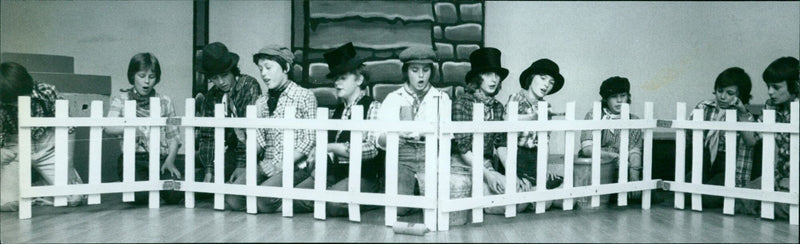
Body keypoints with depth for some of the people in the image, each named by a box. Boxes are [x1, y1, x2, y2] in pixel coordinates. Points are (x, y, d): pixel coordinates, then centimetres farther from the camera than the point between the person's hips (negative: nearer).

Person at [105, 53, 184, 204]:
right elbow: (108, 127, -9)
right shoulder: (121, 99, 8)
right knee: (140, 195, -29)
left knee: (174, 194, -23)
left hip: (161, 158, 2)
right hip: (133, 158, -1)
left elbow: (173, 135, 7)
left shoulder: (165, 101, 12)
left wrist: (170, 159, -10)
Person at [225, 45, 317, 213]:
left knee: (263, 201, -27)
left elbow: (309, 140, -6)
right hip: (267, 166, 5)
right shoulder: (261, 102, 16)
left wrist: (281, 166, -14)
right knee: (233, 199, -19)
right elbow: (259, 140, 10)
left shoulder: (305, 96, 0)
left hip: (296, 166, -4)